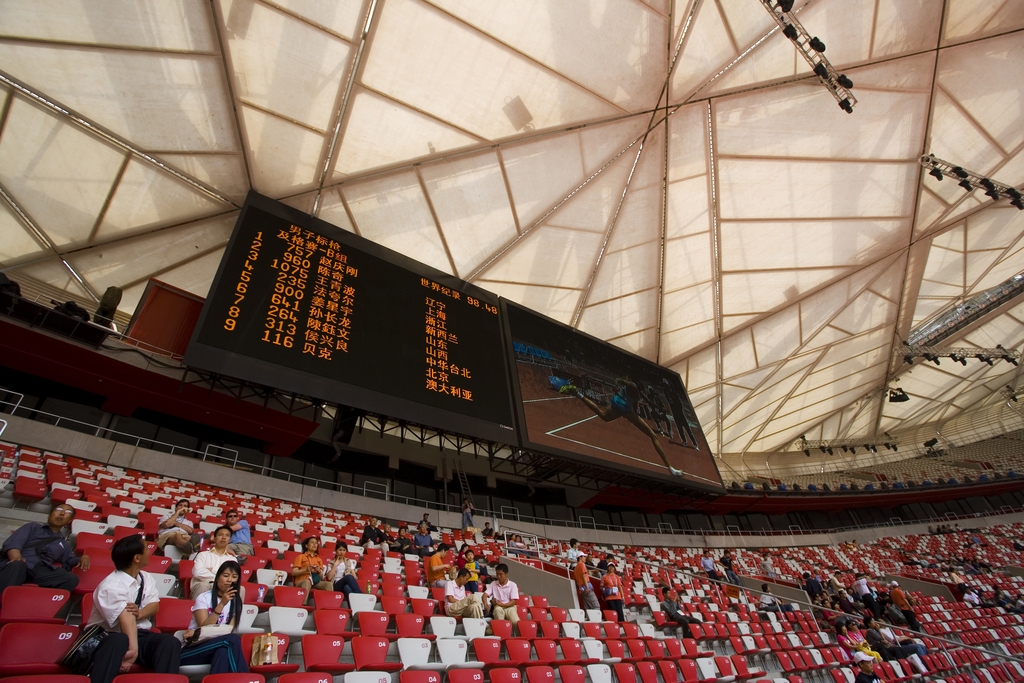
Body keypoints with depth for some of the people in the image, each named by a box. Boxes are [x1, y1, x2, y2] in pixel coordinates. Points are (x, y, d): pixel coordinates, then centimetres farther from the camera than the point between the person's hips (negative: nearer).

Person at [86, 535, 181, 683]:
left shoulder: (145, 578, 8)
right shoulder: (111, 586, -19)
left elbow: (154, 605, 7)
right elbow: (127, 619, -32)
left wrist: (140, 613, -17)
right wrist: (132, 650, -41)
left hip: (141, 634, 6)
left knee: (170, 643, -25)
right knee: (119, 640, -42)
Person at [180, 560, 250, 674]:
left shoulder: (236, 601, 12)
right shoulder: (204, 598, 1)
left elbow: (230, 630, -2)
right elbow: (204, 628, -11)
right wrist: (222, 604, -20)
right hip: (193, 650, -3)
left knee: (224, 652, -36)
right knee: (233, 639, -32)